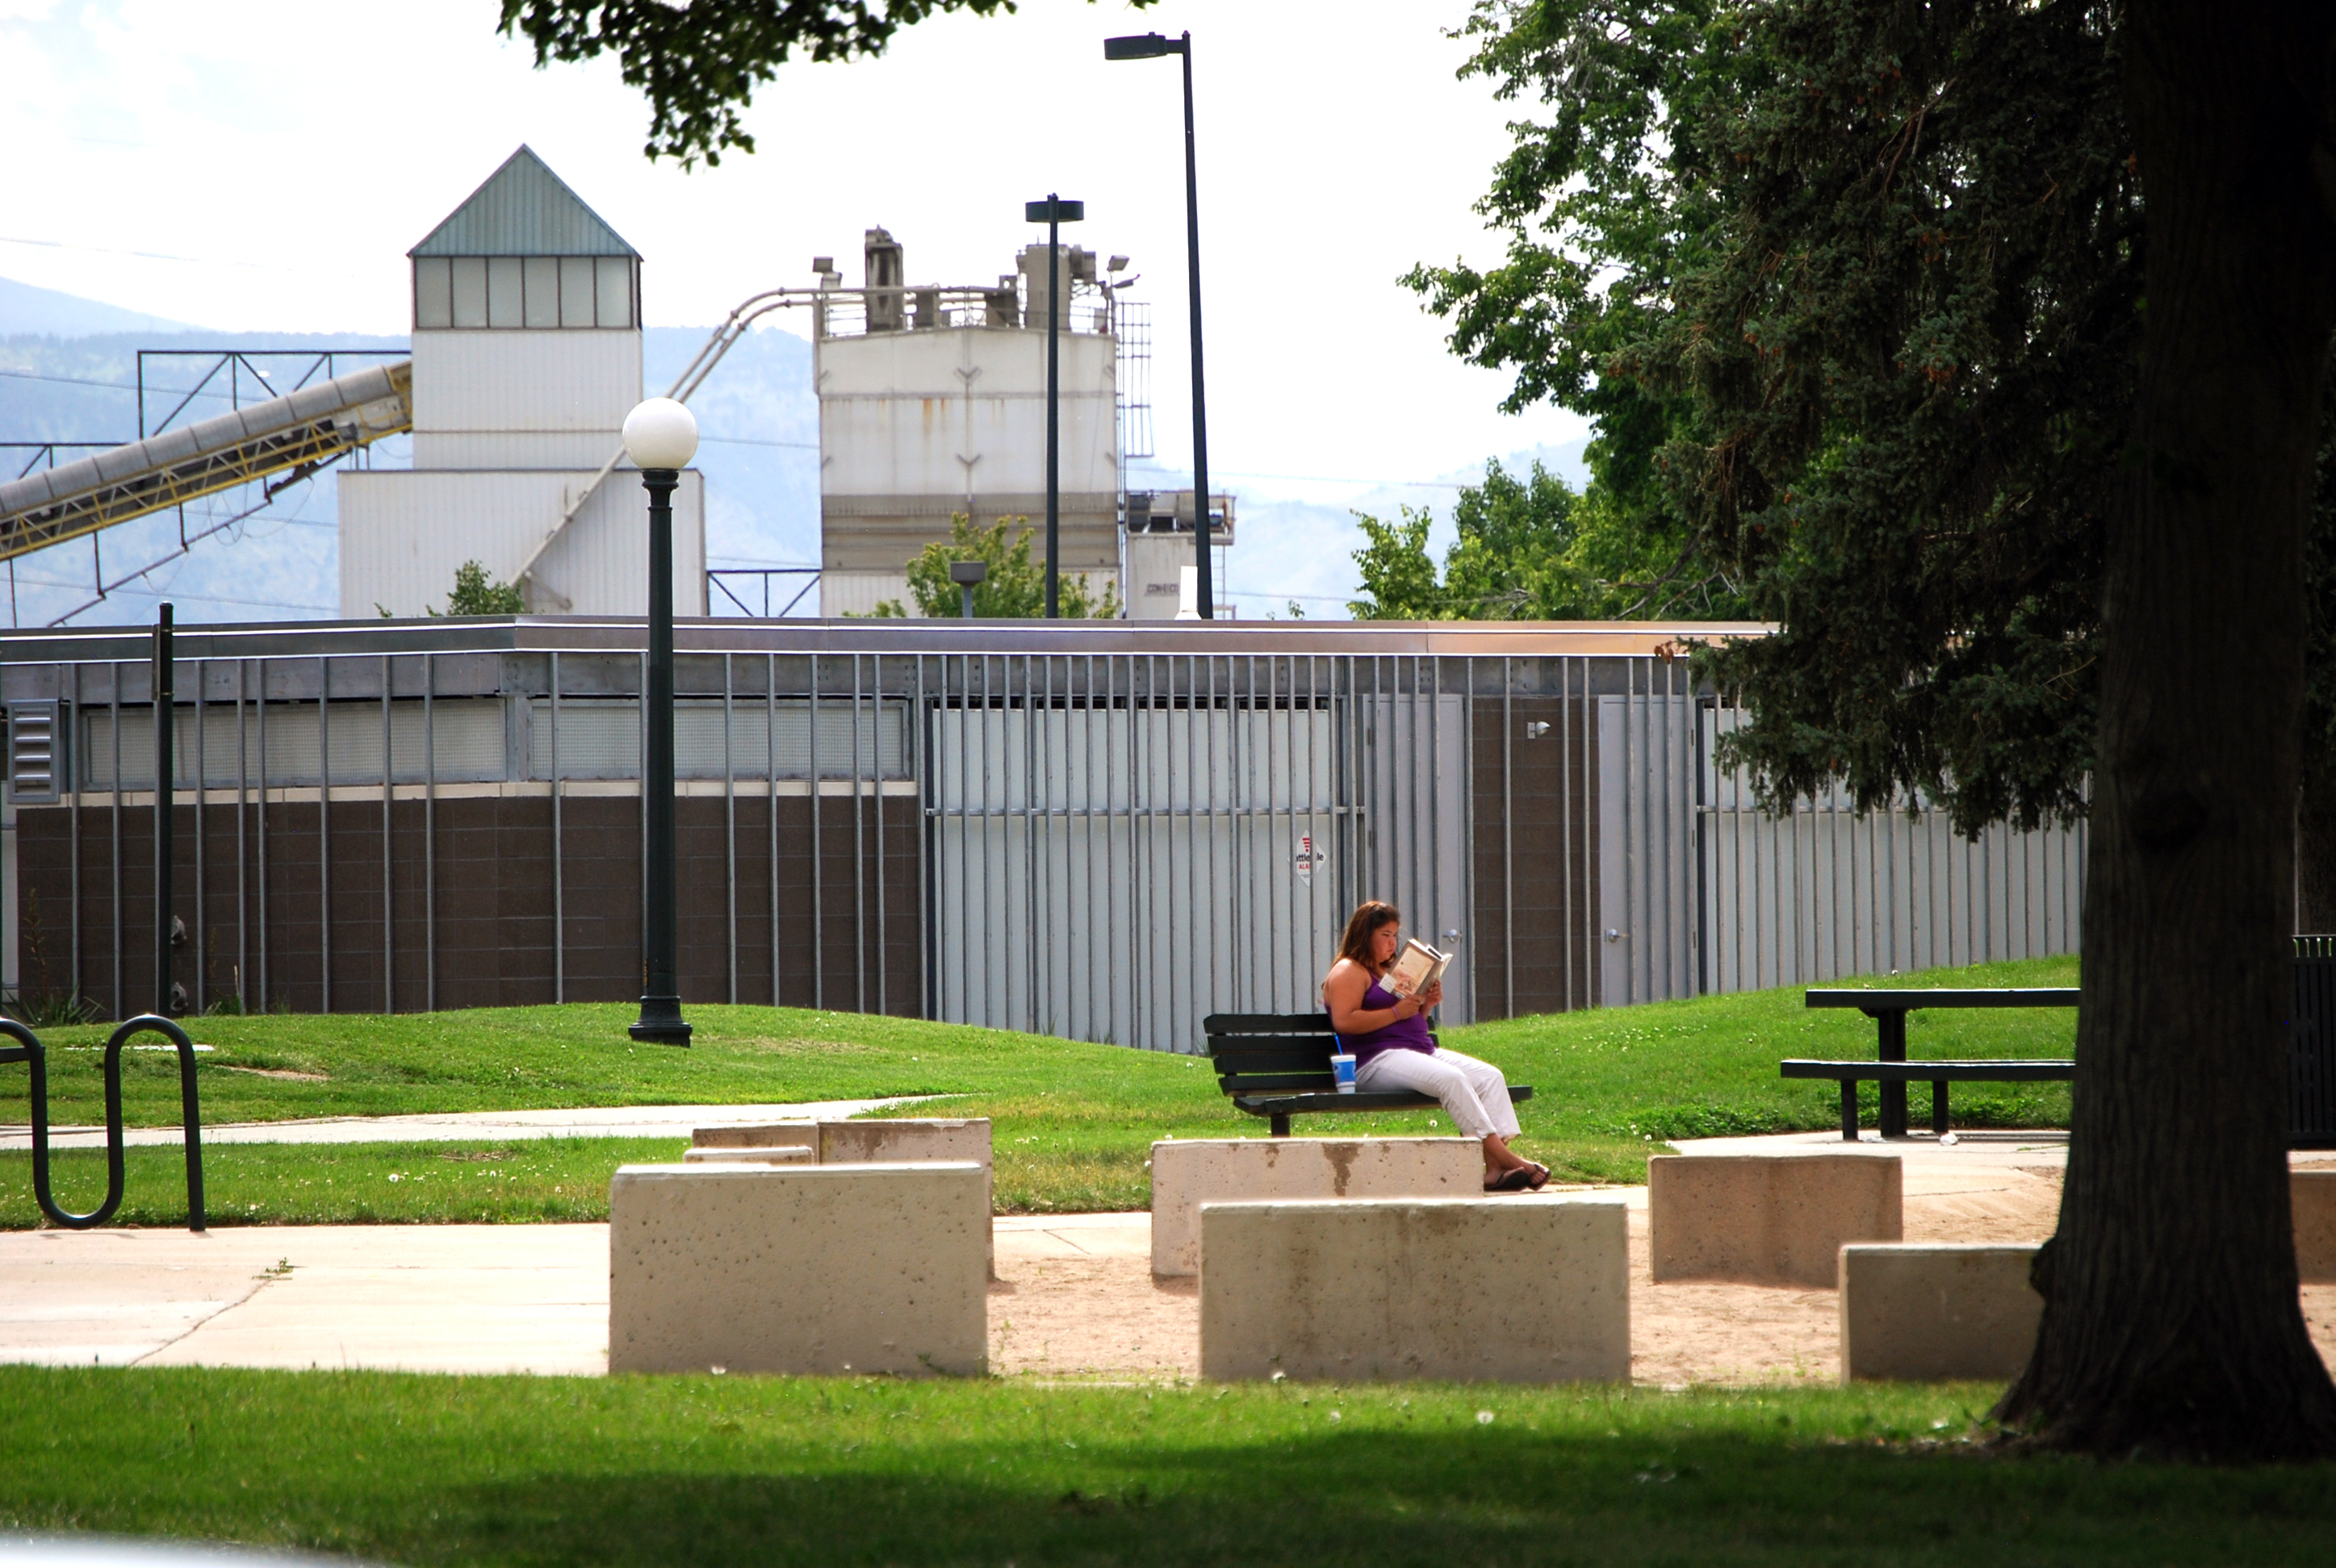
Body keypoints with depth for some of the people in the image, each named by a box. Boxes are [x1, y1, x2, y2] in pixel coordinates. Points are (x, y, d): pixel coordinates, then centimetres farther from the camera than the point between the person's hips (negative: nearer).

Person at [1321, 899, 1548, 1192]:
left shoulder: (1389, 972, 28)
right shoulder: (1348, 971, 0)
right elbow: (1344, 1021, -16)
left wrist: (1426, 1005, 10)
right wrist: (1396, 1012, -16)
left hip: (1422, 1051, 9)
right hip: (1376, 1060, -9)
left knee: (1489, 1076, -11)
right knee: (1450, 1078, -33)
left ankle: (1495, 1168, -27)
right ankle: (1500, 1155, -34)